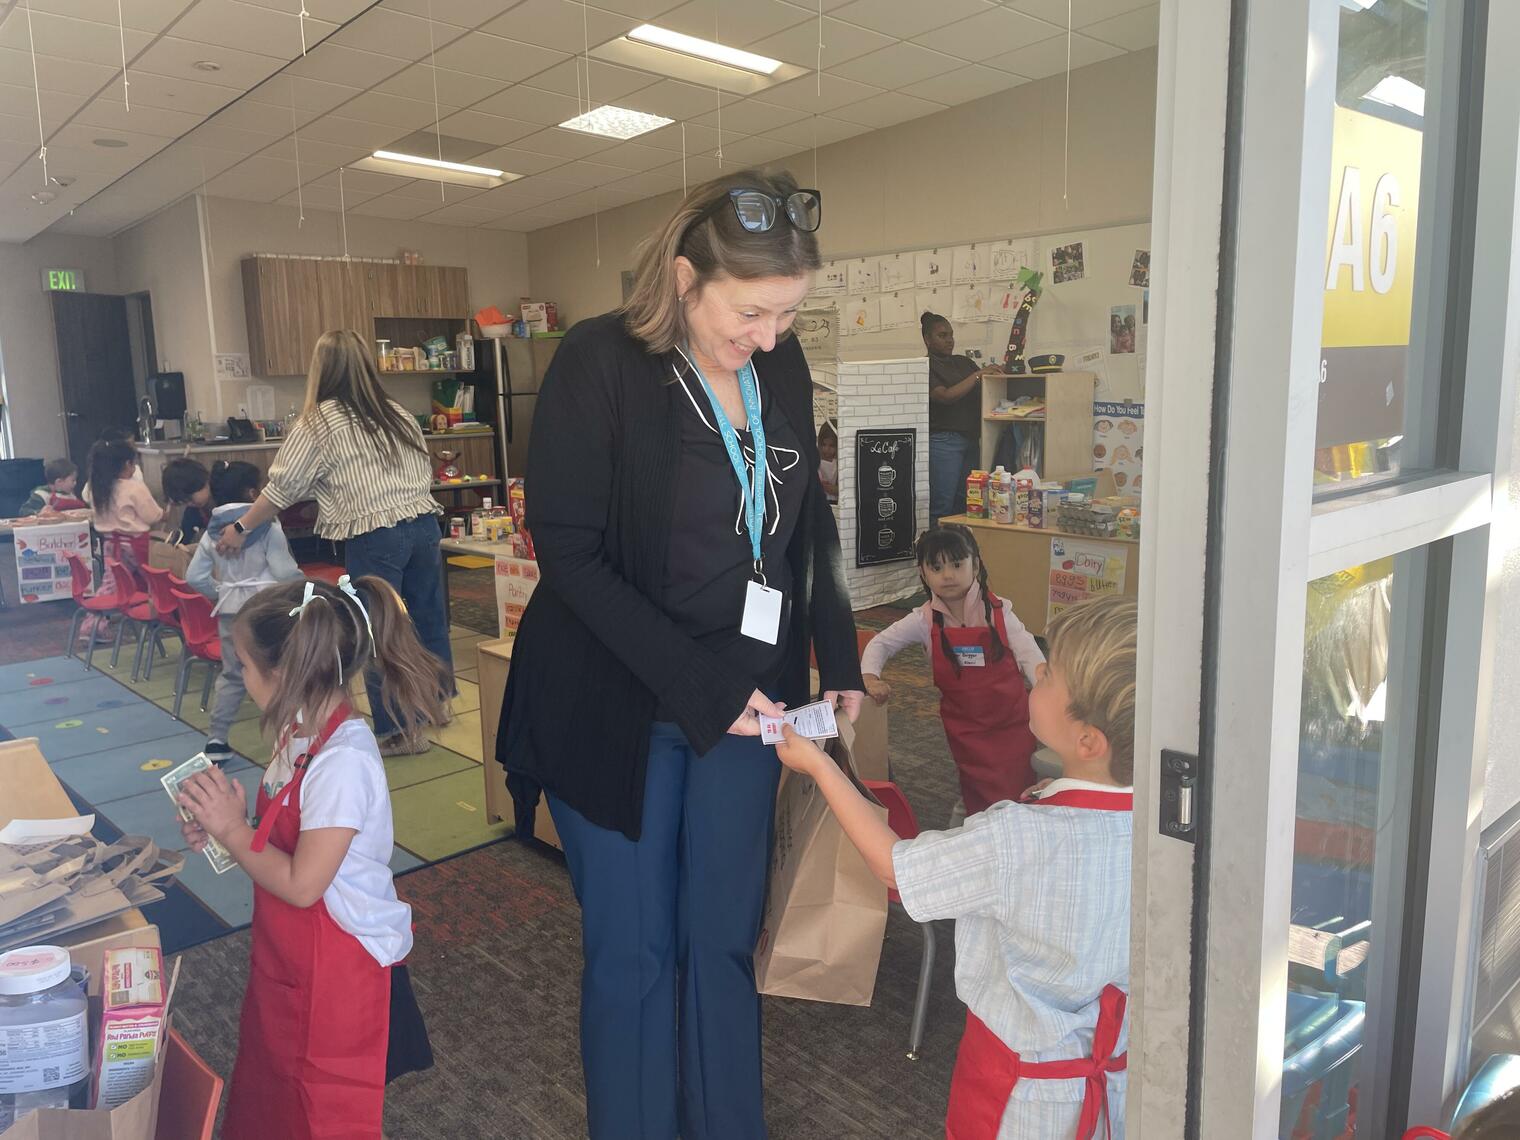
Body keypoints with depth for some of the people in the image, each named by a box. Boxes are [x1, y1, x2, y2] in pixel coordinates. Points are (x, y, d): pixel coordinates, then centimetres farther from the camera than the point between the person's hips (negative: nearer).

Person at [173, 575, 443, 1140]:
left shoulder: (344, 763, -31)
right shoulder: (305, 731, -3)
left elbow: (301, 883, -26)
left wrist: (232, 829, -17)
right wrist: (224, 826, -5)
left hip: (337, 961, -8)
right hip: (289, 950, 8)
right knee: (270, 1093, 28)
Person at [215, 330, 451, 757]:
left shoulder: (318, 423, -1)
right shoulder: (396, 412, 15)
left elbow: (283, 487, 1)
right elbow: (424, 469, 13)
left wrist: (240, 528, 11)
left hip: (375, 536, -6)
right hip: (424, 523, 6)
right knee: (428, 616, 17)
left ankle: (400, 730, 11)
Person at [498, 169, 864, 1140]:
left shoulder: (782, 365, 1)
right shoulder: (601, 363, -14)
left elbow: (807, 518, 12)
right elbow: (569, 554, -16)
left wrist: (839, 658, 3)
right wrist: (701, 684, -20)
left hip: (745, 695, 4)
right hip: (618, 703, -4)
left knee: (725, 941, 12)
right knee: (633, 950, 9)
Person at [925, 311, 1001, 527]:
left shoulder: (964, 362, 19)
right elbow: (946, 396, -15)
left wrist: (998, 373, -5)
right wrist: (978, 375, -14)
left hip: (971, 440, 7)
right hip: (942, 440, -7)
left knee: (964, 505, 6)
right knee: (941, 508, -7)